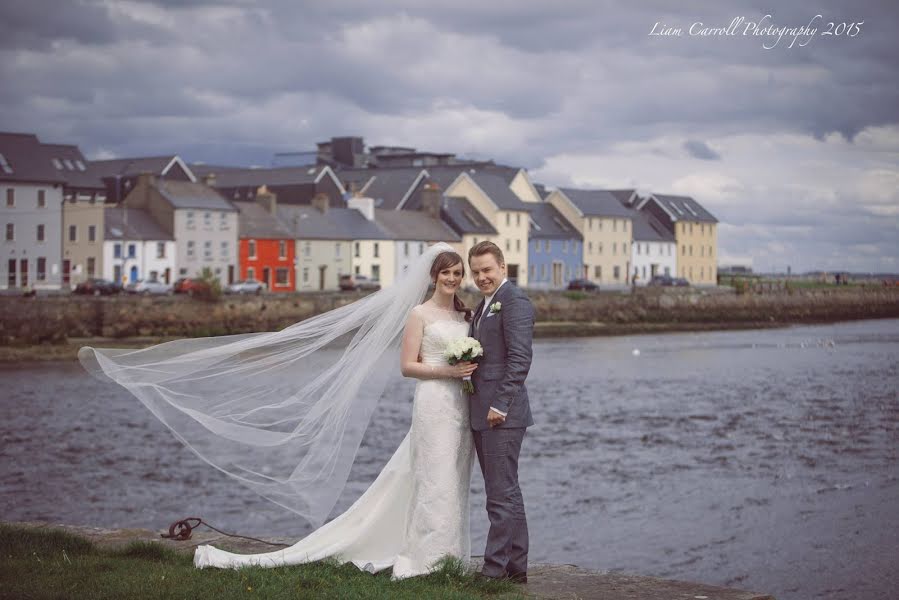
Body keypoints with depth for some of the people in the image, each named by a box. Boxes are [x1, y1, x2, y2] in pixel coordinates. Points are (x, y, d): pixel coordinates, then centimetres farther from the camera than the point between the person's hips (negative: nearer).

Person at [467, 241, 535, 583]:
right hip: (482, 414, 10)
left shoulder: (514, 301, -10)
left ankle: (495, 570, -4)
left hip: (502, 414, -10)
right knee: (507, 493, 13)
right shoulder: (484, 305, 20)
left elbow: (520, 359, -18)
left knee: (501, 494, -7)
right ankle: (516, 567, 19)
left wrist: (501, 406, -20)